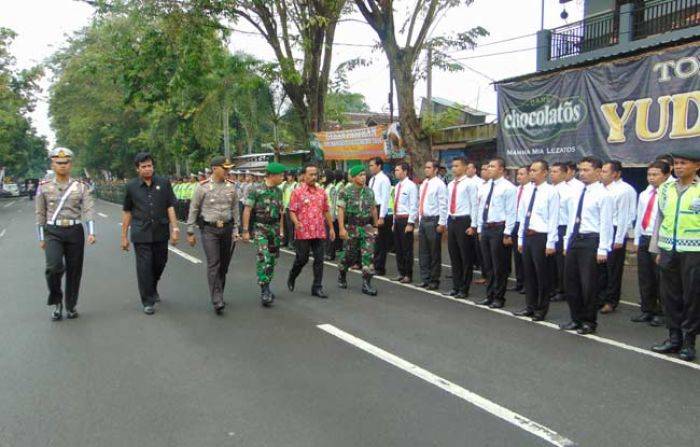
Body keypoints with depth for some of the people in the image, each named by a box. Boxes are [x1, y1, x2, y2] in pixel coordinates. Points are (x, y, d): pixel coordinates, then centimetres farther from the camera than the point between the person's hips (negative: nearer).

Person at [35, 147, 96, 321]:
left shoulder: (81, 186, 2)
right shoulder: (44, 187, 3)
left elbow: (89, 210, -6)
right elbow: (40, 214, 7)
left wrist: (91, 233, -19)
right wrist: (41, 238, 5)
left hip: (75, 231, 1)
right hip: (53, 232, -1)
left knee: (74, 270, 6)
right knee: (54, 266, -21)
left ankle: (71, 306, 24)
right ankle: (56, 301, 3)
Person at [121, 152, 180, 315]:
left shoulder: (164, 183, 2)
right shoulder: (131, 186, 2)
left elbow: (170, 207, 2)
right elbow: (127, 212, 7)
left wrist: (175, 228, -6)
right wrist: (124, 236, 7)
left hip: (161, 233, 1)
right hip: (141, 234, -1)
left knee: (159, 263, 13)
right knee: (144, 267, -1)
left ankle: (153, 288, 41)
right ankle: (148, 301, 9)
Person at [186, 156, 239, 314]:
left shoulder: (231, 186, 4)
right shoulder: (203, 186, -6)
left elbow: (235, 209, 10)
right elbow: (193, 209, 0)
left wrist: (235, 230, 6)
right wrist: (190, 232, 1)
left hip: (227, 228, 4)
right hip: (209, 229, -4)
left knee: (224, 264, 10)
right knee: (213, 264, -10)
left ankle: (218, 294, 26)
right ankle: (217, 302, -11)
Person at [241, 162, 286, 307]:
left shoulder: (278, 191, 10)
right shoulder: (256, 189, -9)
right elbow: (247, 210, -10)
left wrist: (281, 229, 16)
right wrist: (245, 230, -13)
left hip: (274, 228, 6)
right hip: (260, 228, -6)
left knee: (272, 259, 10)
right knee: (263, 258, -16)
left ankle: (266, 288, 24)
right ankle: (265, 291, -16)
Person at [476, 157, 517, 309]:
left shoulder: (508, 187, -9)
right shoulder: (486, 187, 12)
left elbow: (511, 212, -12)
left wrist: (507, 233, -15)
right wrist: (480, 229, 14)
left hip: (499, 229, -7)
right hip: (485, 228, 7)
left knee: (499, 267, 2)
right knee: (488, 265, 13)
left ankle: (498, 298, 13)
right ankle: (489, 296, 24)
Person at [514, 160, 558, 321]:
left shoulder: (551, 192, -10)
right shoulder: (527, 190, 9)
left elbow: (553, 219, -11)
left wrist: (550, 243, -14)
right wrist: (520, 239, 13)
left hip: (541, 237, -6)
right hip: (527, 236, 6)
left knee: (543, 275, 5)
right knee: (528, 273, 14)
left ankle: (541, 310, 18)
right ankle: (530, 307, 27)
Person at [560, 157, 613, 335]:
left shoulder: (603, 194, -9)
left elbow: (606, 223, -13)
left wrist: (602, 249, -17)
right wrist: (567, 243, 15)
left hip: (591, 241, -7)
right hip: (574, 240, 7)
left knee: (588, 284, 0)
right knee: (571, 281, 12)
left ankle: (589, 322, 15)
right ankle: (576, 319, 26)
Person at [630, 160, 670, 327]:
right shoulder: (644, 195, 13)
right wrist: (637, 240, 14)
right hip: (644, 239, 7)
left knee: (660, 279, 3)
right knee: (644, 278, 12)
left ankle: (662, 313, 15)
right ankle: (647, 311, 24)